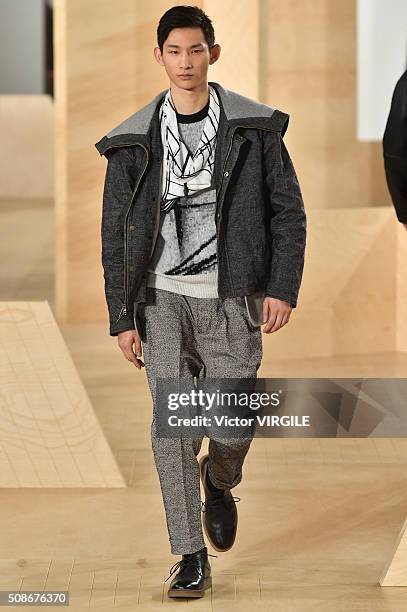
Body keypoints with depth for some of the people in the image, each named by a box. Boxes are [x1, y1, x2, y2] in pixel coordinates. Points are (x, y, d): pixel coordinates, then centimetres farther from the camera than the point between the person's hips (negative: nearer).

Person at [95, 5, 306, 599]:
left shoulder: (255, 128, 2)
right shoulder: (133, 142, 3)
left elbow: (288, 211, 5)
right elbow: (115, 233, 7)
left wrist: (282, 288, -5)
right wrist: (122, 317, 3)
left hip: (232, 300, 0)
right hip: (163, 298, 1)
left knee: (233, 426, -1)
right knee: (173, 427, -6)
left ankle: (220, 483, 36)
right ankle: (192, 559, 3)